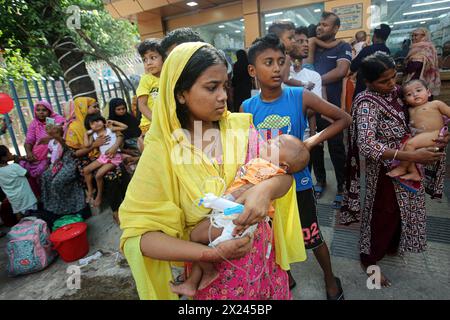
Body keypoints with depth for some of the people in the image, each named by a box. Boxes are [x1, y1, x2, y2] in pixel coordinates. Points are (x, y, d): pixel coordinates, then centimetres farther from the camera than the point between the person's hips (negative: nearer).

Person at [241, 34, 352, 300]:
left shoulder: (301, 97, -14)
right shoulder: (247, 108, -7)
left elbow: (344, 119, -7)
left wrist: (311, 142, -16)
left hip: (297, 181, -2)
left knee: (312, 237, 14)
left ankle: (331, 279, 45)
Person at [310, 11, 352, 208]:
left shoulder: (342, 47, 3)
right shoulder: (313, 48, 16)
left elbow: (341, 71, -14)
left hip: (332, 107, -4)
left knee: (336, 148, 3)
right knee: (314, 146, 11)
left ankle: (342, 187, 18)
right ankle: (320, 180, 30)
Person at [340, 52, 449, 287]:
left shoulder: (394, 91, 0)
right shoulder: (368, 104, -24)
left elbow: (406, 123, 11)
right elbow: (366, 146, -36)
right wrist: (412, 156, -36)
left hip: (404, 165, 8)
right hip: (386, 168, -8)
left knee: (400, 210, 24)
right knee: (385, 214, 7)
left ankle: (390, 246, 49)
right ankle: (368, 259, 29)